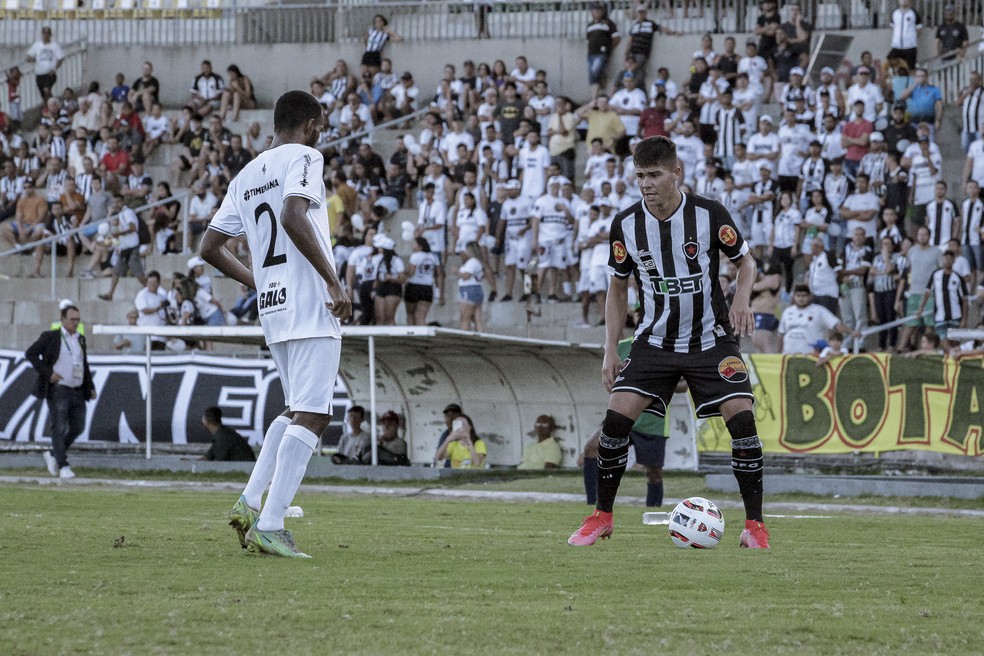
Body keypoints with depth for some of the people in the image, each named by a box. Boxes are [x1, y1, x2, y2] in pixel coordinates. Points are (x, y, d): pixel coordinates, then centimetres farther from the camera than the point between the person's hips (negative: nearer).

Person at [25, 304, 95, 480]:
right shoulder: (50, 337, -3)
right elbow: (31, 353, -5)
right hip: (58, 390, -6)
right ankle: (63, 466, -4)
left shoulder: (80, 339, 14)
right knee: (59, 428, -7)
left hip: (77, 392, 6)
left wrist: (91, 387, 12)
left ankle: (53, 455, 23)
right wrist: (48, 373, -14)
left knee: (77, 427, 6)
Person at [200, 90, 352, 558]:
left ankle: (249, 503, 9)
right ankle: (269, 526, -16)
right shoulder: (304, 158, -4)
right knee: (310, 417, -9)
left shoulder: (246, 176, 17)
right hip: (311, 307, -8)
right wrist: (333, 281, -19)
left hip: (271, 309, 8)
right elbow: (292, 217, -22)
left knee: (298, 413, 21)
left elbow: (210, 247, 17)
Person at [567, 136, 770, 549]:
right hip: (654, 341, 2)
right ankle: (602, 517, 4)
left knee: (741, 417, -18)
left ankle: (755, 523, -7)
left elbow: (745, 261, 3)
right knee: (616, 416, -13)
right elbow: (618, 287, 8)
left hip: (711, 340, -2)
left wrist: (741, 299, -18)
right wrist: (611, 351, 1)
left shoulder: (709, 215, -12)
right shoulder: (625, 225, -6)